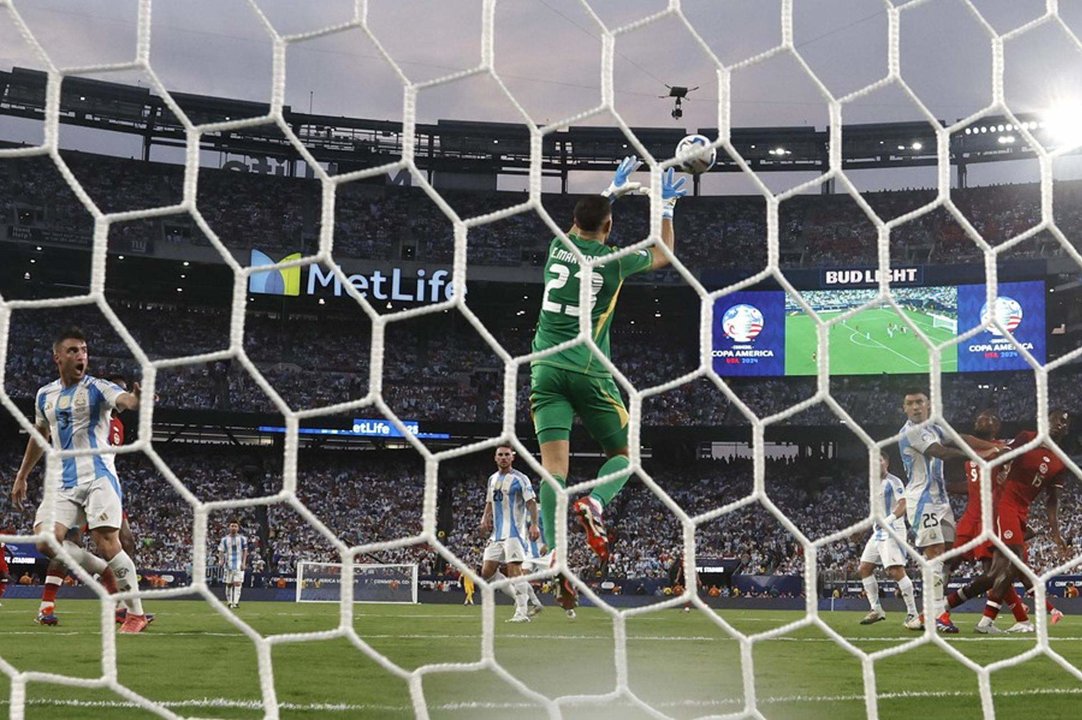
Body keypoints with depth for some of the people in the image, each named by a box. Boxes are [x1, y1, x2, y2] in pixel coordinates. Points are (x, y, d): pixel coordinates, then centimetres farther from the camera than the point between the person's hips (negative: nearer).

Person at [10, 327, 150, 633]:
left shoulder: (97, 388, -4)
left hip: (98, 477, -5)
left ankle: (136, 614, -5)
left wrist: (137, 399, -51)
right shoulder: (45, 395, 12)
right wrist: (21, 476, 30)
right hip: (65, 483, 5)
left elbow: (124, 400, -27)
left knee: (107, 542, -15)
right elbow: (39, 436, 27)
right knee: (46, 541, -13)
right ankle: (107, 573, 6)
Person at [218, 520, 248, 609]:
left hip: (239, 564, -2)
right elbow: (221, 551, 7)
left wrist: (243, 563, -5)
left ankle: (236, 602, -18)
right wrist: (221, 560, -10)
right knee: (229, 584, 6)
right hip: (228, 564, 2)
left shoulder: (242, 539, 6)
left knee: (237, 583, -14)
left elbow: (245, 551, 5)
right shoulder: (224, 539, 8)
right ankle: (229, 602, 17)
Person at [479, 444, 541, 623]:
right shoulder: (492, 479, 17)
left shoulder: (520, 479, -5)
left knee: (513, 568, -16)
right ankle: (520, 597, 15)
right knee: (487, 572, 4)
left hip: (514, 531, -8)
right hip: (496, 533, 8)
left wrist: (534, 524, -24)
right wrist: (485, 518, 7)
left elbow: (531, 502, -12)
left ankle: (522, 612, -14)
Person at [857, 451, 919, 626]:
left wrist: (889, 519, -30)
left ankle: (912, 612, -12)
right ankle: (876, 610, 13)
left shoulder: (893, 482, -7)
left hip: (892, 531, -9)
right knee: (864, 568, 7)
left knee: (896, 571, -17)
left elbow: (903, 504, -18)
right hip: (878, 532, 9)